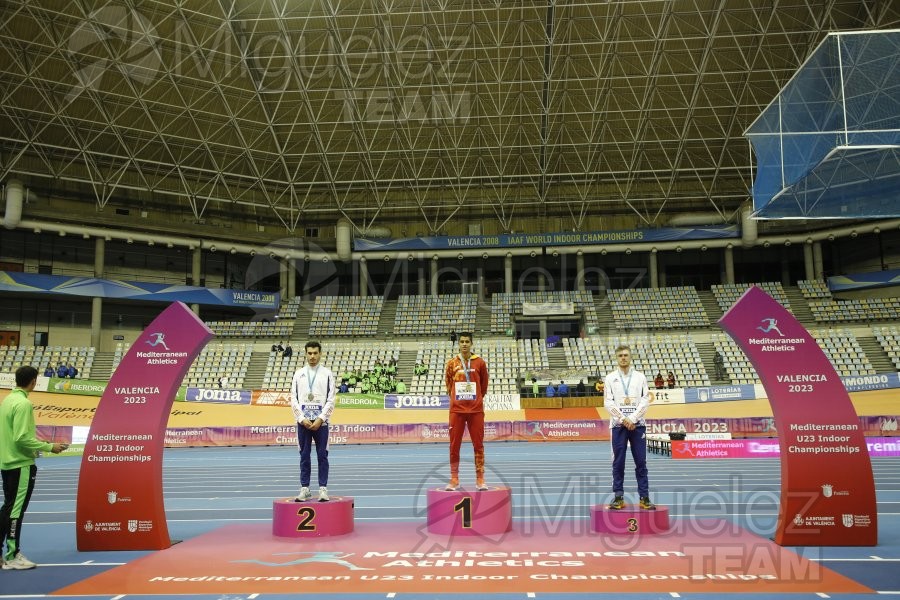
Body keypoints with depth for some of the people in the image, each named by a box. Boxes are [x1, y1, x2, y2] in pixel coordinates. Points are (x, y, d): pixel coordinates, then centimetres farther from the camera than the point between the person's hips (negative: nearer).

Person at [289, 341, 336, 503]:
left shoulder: (327, 373, 1)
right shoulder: (299, 373, 6)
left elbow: (331, 400, -2)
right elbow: (294, 399, 4)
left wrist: (320, 419, -10)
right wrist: (302, 419, -6)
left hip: (321, 421, -2)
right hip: (303, 421, 2)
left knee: (322, 455, 1)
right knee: (304, 456, 6)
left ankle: (323, 489, 7)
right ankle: (305, 489, 12)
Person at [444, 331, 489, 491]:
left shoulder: (480, 362, 2)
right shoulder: (452, 363, 4)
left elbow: (484, 385, 13)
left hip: (476, 409, -1)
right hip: (456, 409, 1)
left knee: (478, 445, 2)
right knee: (454, 445, 2)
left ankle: (480, 479, 9)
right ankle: (454, 479, 11)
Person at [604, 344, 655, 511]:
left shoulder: (640, 377, 7)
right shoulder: (610, 378, 5)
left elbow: (645, 400, 1)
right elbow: (608, 403, -1)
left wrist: (632, 419, -10)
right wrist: (623, 419, -10)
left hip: (637, 425, 1)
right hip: (618, 425, 0)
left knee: (641, 462, 2)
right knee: (618, 463, 2)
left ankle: (644, 498, 7)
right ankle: (619, 498, 8)